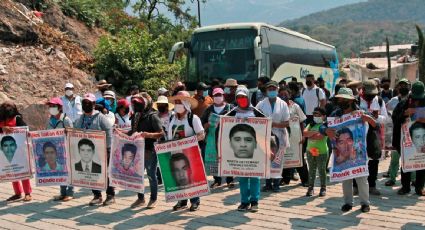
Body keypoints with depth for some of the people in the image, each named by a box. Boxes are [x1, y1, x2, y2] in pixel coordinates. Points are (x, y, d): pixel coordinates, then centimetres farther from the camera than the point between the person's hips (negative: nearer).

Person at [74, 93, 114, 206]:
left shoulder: (100, 117, -6)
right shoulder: (79, 120, 11)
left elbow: (109, 133, -10)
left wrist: (108, 149, -14)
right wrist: (77, 148, 6)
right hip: (86, 152, 6)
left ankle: (110, 195, 10)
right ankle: (97, 195, 19)